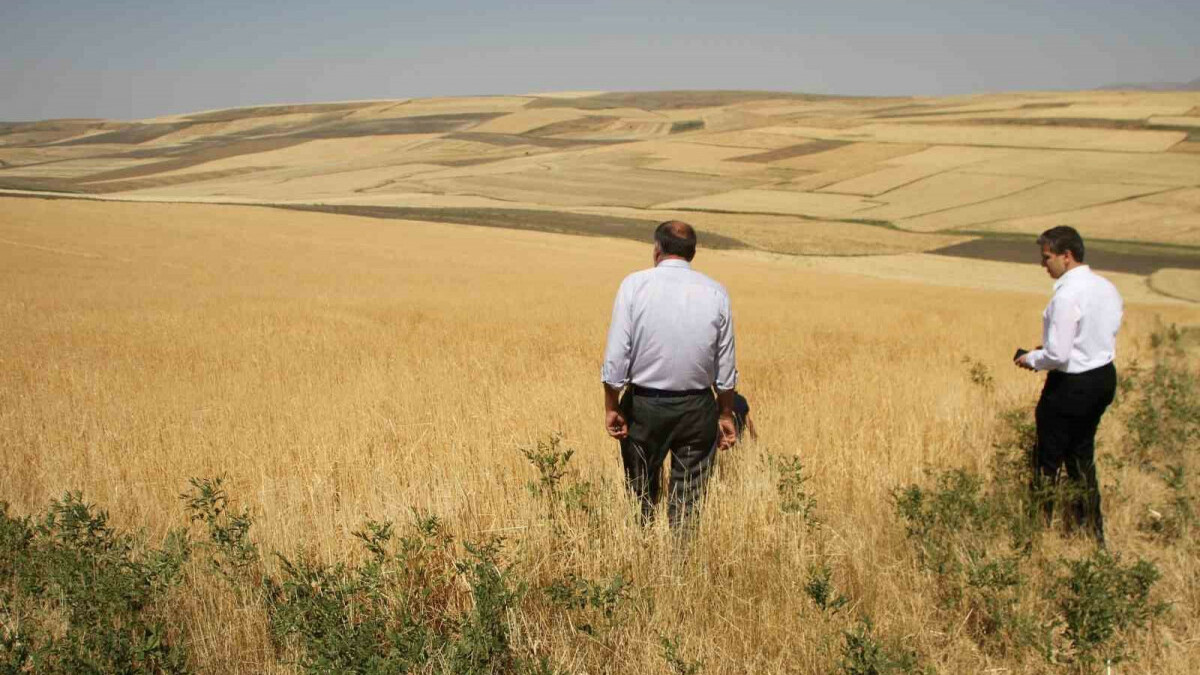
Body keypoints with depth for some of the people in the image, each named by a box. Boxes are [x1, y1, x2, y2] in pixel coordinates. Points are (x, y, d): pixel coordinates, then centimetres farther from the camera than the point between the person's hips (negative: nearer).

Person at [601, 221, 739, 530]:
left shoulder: (634, 285, -6)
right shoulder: (715, 292, 1)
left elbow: (616, 354, -9)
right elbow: (726, 365, 3)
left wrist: (611, 406, -2)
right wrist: (726, 414, 13)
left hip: (643, 405, -1)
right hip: (697, 409, 1)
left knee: (641, 492, 15)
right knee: (689, 499, 7)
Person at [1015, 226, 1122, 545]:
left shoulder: (1067, 295, -23)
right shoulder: (1107, 288, 4)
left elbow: (1058, 355, -24)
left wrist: (1031, 359, -4)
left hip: (1071, 386, -9)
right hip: (1104, 377, 9)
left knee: (1048, 461, 6)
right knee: (1082, 456, 21)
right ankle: (1091, 530, 29)